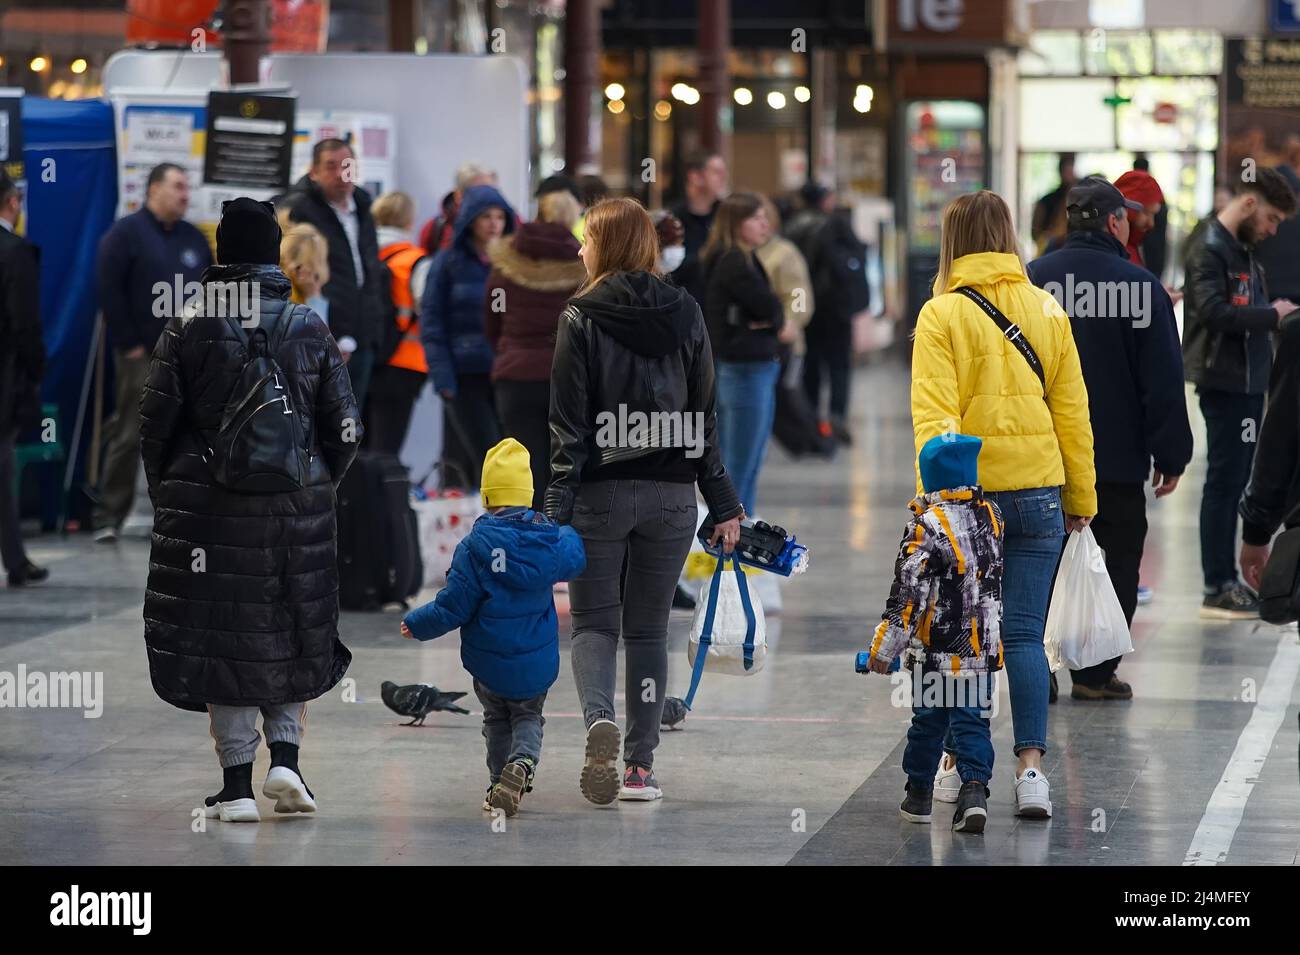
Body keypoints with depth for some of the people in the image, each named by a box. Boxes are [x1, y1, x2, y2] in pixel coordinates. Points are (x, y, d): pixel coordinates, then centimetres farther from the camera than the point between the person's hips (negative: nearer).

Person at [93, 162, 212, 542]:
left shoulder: (194, 238, 15)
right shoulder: (126, 233, -4)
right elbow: (109, 291, -10)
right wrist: (128, 344, -12)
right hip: (142, 355, -6)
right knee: (128, 435, -6)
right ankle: (109, 515, 0)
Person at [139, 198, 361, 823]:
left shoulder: (189, 330, -5)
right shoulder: (310, 330, 2)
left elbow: (154, 426, -3)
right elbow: (344, 430, 4)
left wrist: (167, 496, 12)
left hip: (208, 508, -2)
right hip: (298, 510, 2)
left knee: (222, 637, 4)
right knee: (292, 636, 16)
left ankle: (237, 784, 3)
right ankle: (285, 755, 2)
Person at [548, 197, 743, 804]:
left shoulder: (582, 317, -6)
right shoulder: (686, 315, 4)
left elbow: (569, 424, -9)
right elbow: (704, 417, 6)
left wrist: (557, 509, -7)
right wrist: (723, 504, 11)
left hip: (601, 493, -3)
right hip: (671, 495, 3)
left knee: (594, 620, 6)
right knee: (649, 627, 12)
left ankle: (599, 718, -22)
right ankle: (641, 765, 9)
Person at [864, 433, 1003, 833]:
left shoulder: (927, 526, -16)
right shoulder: (992, 516, 2)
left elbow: (907, 593, -16)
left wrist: (884, 647, -10)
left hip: (936, 651, -4)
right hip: (983, 648, 4)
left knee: (928, 719, 12)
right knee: (973, 721, 5)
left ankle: (919, 793, 24)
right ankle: (974, 789, -12)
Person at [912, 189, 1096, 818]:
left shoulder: (942, 314, -5)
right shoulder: (1047, 311, 6)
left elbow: (933, 412, -13)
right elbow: (1072, 410, 8)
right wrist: (1081, 497, 14)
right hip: (1038, 492, 2)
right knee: (1024, 635, 3)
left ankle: (959, 766, 18)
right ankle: (1030, 767, -9)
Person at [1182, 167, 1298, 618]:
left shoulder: (1241, 248, 17)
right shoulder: (1209, 247, -13)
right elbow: (1213, 311, -24)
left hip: (1248, 380, 10)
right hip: (1225, 381, -10)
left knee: (1237, 481, 12)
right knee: (1225, 483, -6)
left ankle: (1228, 581, 18)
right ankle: (1219, 589, -2)